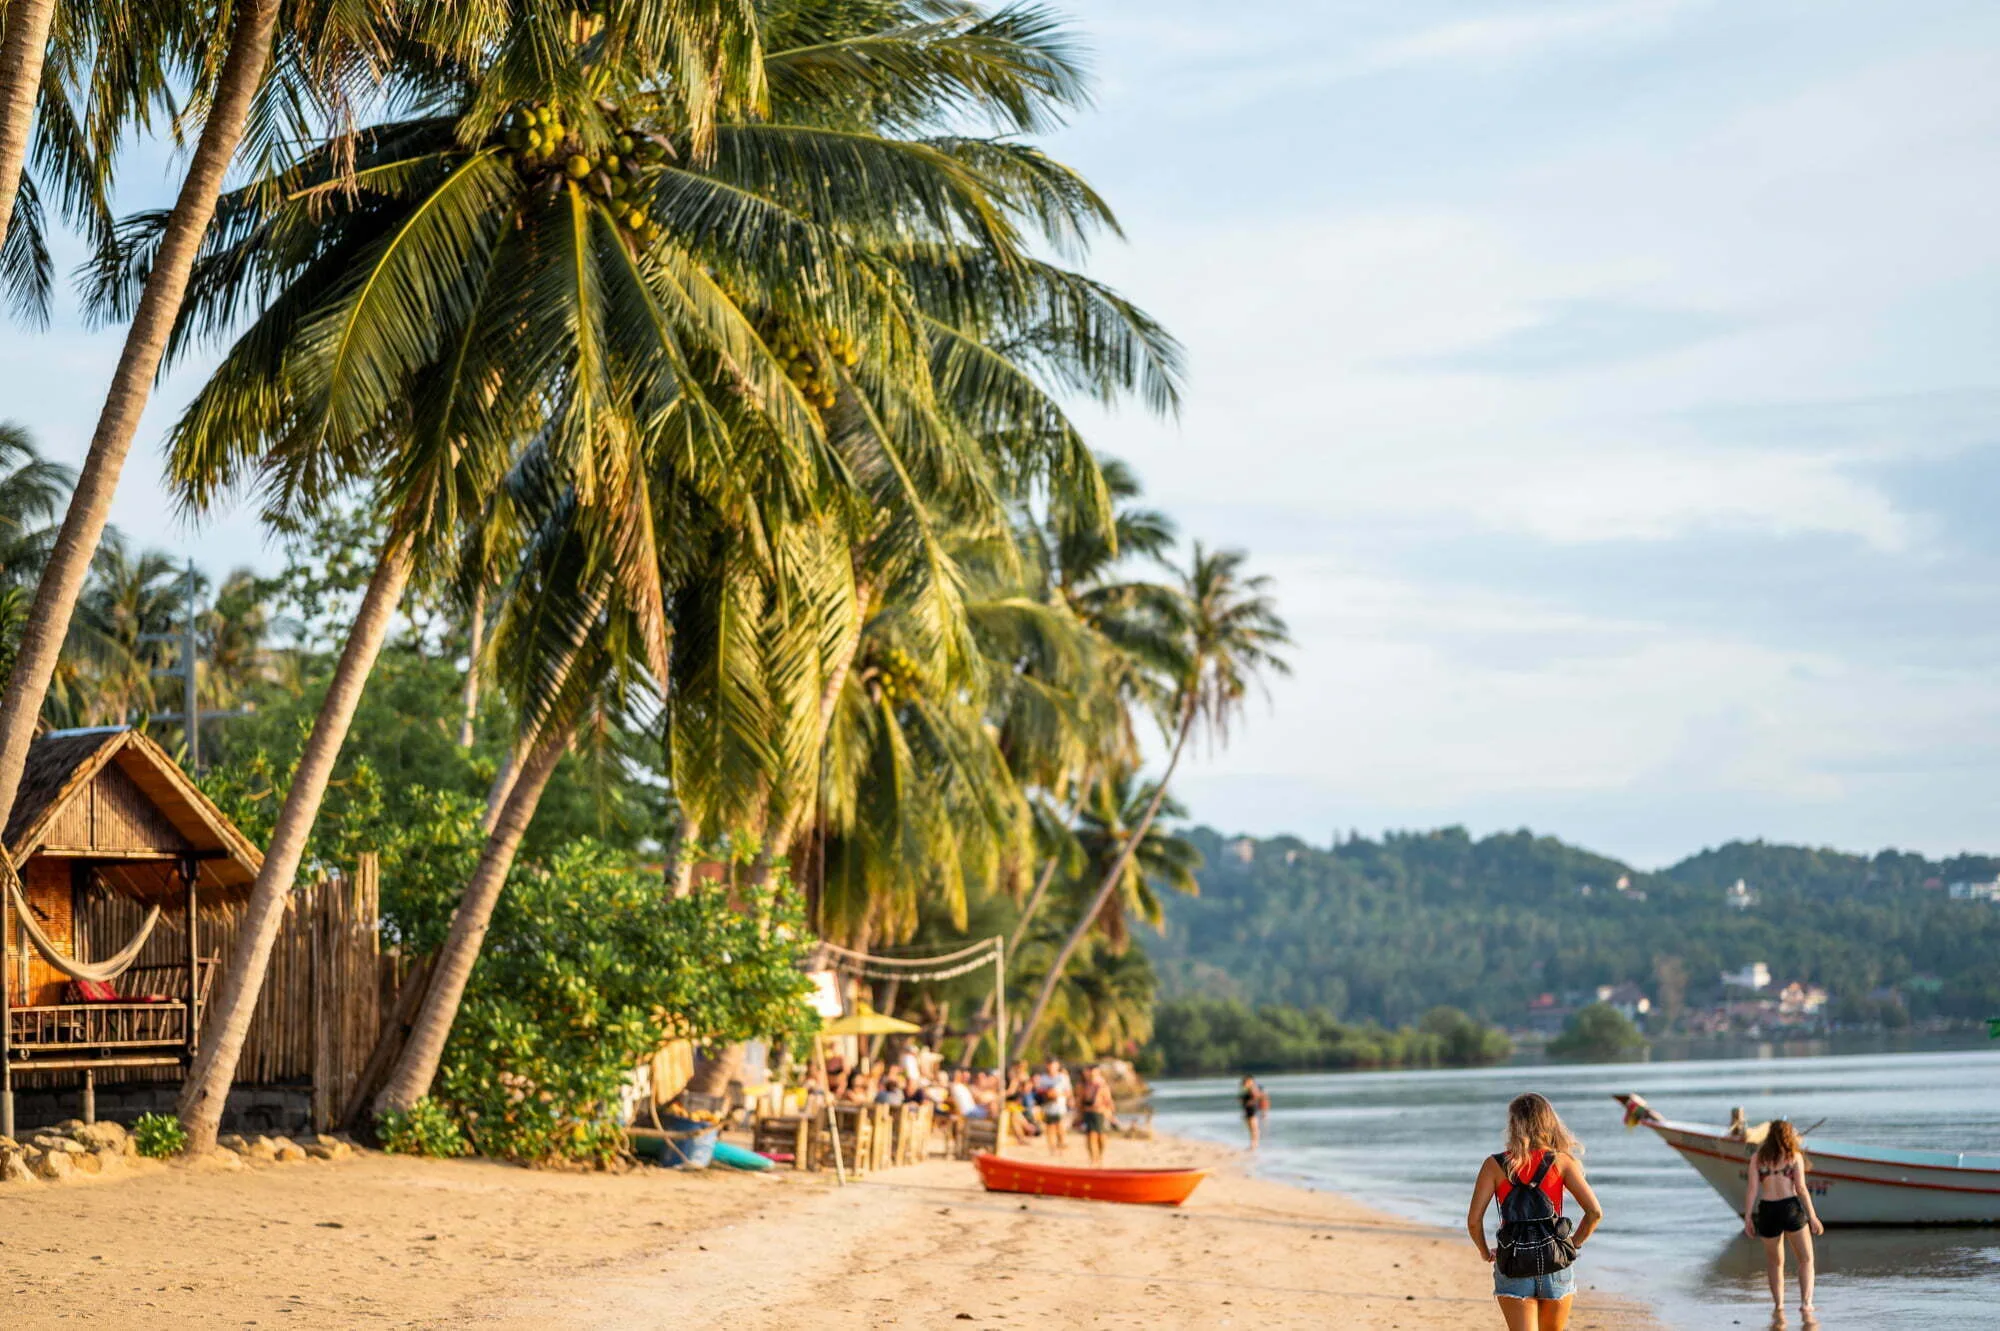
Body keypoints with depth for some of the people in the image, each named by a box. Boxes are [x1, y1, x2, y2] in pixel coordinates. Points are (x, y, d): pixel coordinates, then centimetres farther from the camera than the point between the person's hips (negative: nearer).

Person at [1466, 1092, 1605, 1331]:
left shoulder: (1494, 1165, -3)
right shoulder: (1561, 1162, -1)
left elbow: (1473, 1219, -8)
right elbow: (1595, 1211, -8)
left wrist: (1484, 1252, 9)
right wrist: (1575, 1243, 7)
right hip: (1556, 1266, 1)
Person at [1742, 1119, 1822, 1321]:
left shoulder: (1757, 1158, 7)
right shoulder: (1794, 1156, 3)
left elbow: (1752, 1189, -1)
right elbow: (1801, 1189, -5)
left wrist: (1747, 1218, -2)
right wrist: (1813, 1217, -2)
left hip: (1767, 1211, 2)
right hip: (1791, 1208, -2)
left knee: (1774, 1262, 20)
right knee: (1806, 1260, 8)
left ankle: (1779, 1307, 14)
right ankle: (1806, 1305, -6)